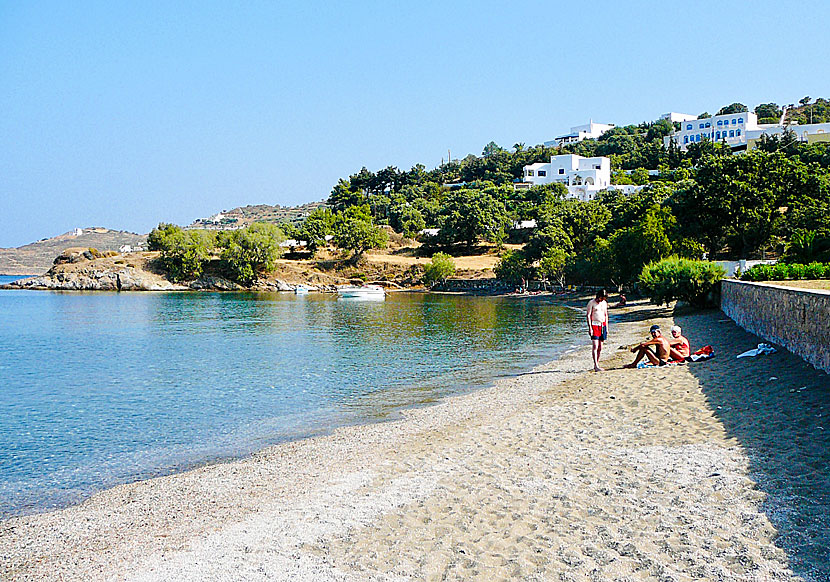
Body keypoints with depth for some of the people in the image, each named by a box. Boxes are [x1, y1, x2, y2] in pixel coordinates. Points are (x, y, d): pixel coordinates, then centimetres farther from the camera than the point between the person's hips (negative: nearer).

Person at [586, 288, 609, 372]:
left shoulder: (604, 303, 13)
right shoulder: (591, 303, -5)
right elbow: (588, 315, -7)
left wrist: (607, 327, 15)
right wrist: (590, 328, -14)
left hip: (603, 325, 6)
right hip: (594, 325, -6)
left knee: (600, 347, 5)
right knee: (595, 346, -14)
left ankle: (597, 364, 12)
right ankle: (596, 366, -18)